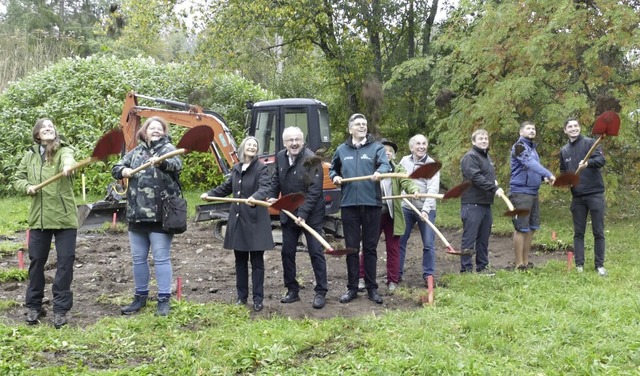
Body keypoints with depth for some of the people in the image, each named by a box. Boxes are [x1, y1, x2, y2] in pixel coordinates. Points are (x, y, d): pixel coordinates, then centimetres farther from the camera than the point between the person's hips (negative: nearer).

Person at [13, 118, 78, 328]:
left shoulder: (63, 150, -4)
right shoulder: (30, 155, 9)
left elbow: (68, 159, -29)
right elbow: (17, 179, 19)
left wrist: (68, 166, -54)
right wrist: (27, 187, -5)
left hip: (64, 217, -3)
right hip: (39, 217, 3)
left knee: (65, 262, -1)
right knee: (36, 261, 10)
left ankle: (60, 308, 10)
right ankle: (33, 306, 24)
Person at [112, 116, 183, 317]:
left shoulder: (168, 148, -2)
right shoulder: (136, 151, 14)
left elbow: (177, 164, -24)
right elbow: (115, 168, 16)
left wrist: (161, 162, -45)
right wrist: (123, 171, -7)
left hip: (160, 214, -5)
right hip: (137, 214, 6)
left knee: (161, 257, -1)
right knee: (138, 258, 13)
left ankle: (164, 299, 7)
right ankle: (140, 296, 25)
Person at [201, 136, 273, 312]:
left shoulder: (261, 168, -8)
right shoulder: (236, 168, 11)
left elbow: (265, 187, -24)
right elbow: (227, 187, 25)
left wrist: (256, 197, -43)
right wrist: (209, 194, 16)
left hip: (255, 220, -6)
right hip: (237, 219, 6)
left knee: (257, 261, 1)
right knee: (240, 260, 12)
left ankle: (258, 299, 9)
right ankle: (242, 296, 23)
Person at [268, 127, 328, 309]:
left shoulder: (311, 160, -18)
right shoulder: (280, 157, 1)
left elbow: (314, 191, -22)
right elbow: (276, 178, 18)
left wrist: (303, 214, -27)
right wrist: (273, 196, 6)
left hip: (310, 215, -6)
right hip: (288, 214, 6)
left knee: (316, 252, -1)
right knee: (287, 252, 10)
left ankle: (321, 292, 8)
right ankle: (292, 290, 23)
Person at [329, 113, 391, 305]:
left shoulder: (376, 147, 2)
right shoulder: (342, 149, 10)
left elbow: (385, 164, -15)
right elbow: (332, 169, 23)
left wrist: (379, 172, -37)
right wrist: (334, 177, 1)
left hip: (371, 203, -2)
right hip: (349, 204, 2)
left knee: (370, 247, 6)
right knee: (351, 247, 6)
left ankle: (371, 288, 16)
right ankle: (352, 288, 16)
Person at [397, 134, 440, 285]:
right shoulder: (405, 160, 4)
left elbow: (433, 189, -16)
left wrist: (425, 209, -26)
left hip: (426, 209, -3)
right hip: (406, 208, 3)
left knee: (429, 244, 0)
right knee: (400, 241, 7)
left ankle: (428, 275, 11)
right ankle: (397, 273, 18)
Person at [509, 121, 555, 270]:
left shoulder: (532, 148, 18)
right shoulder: (519, 146, -9)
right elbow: (530, 163, -25)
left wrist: (543, 177, 1)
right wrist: (548, 174, -35)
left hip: (533, 193, 9)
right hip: (520, 192, -9)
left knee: (531, 228, 10)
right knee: (522, 229, -6)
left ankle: (526, 262, 18)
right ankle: (519, 265, 0)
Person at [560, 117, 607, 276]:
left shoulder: (590, 142, -2)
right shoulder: (564, 150, 12)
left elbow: (601, 159, -16)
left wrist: (588, 163, -35)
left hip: (595, 194, -4)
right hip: (577, 196, 4)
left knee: (598, 232, 1)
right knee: (578, 233, 6)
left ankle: (600, 265, 8)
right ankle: (579, 265, 10)